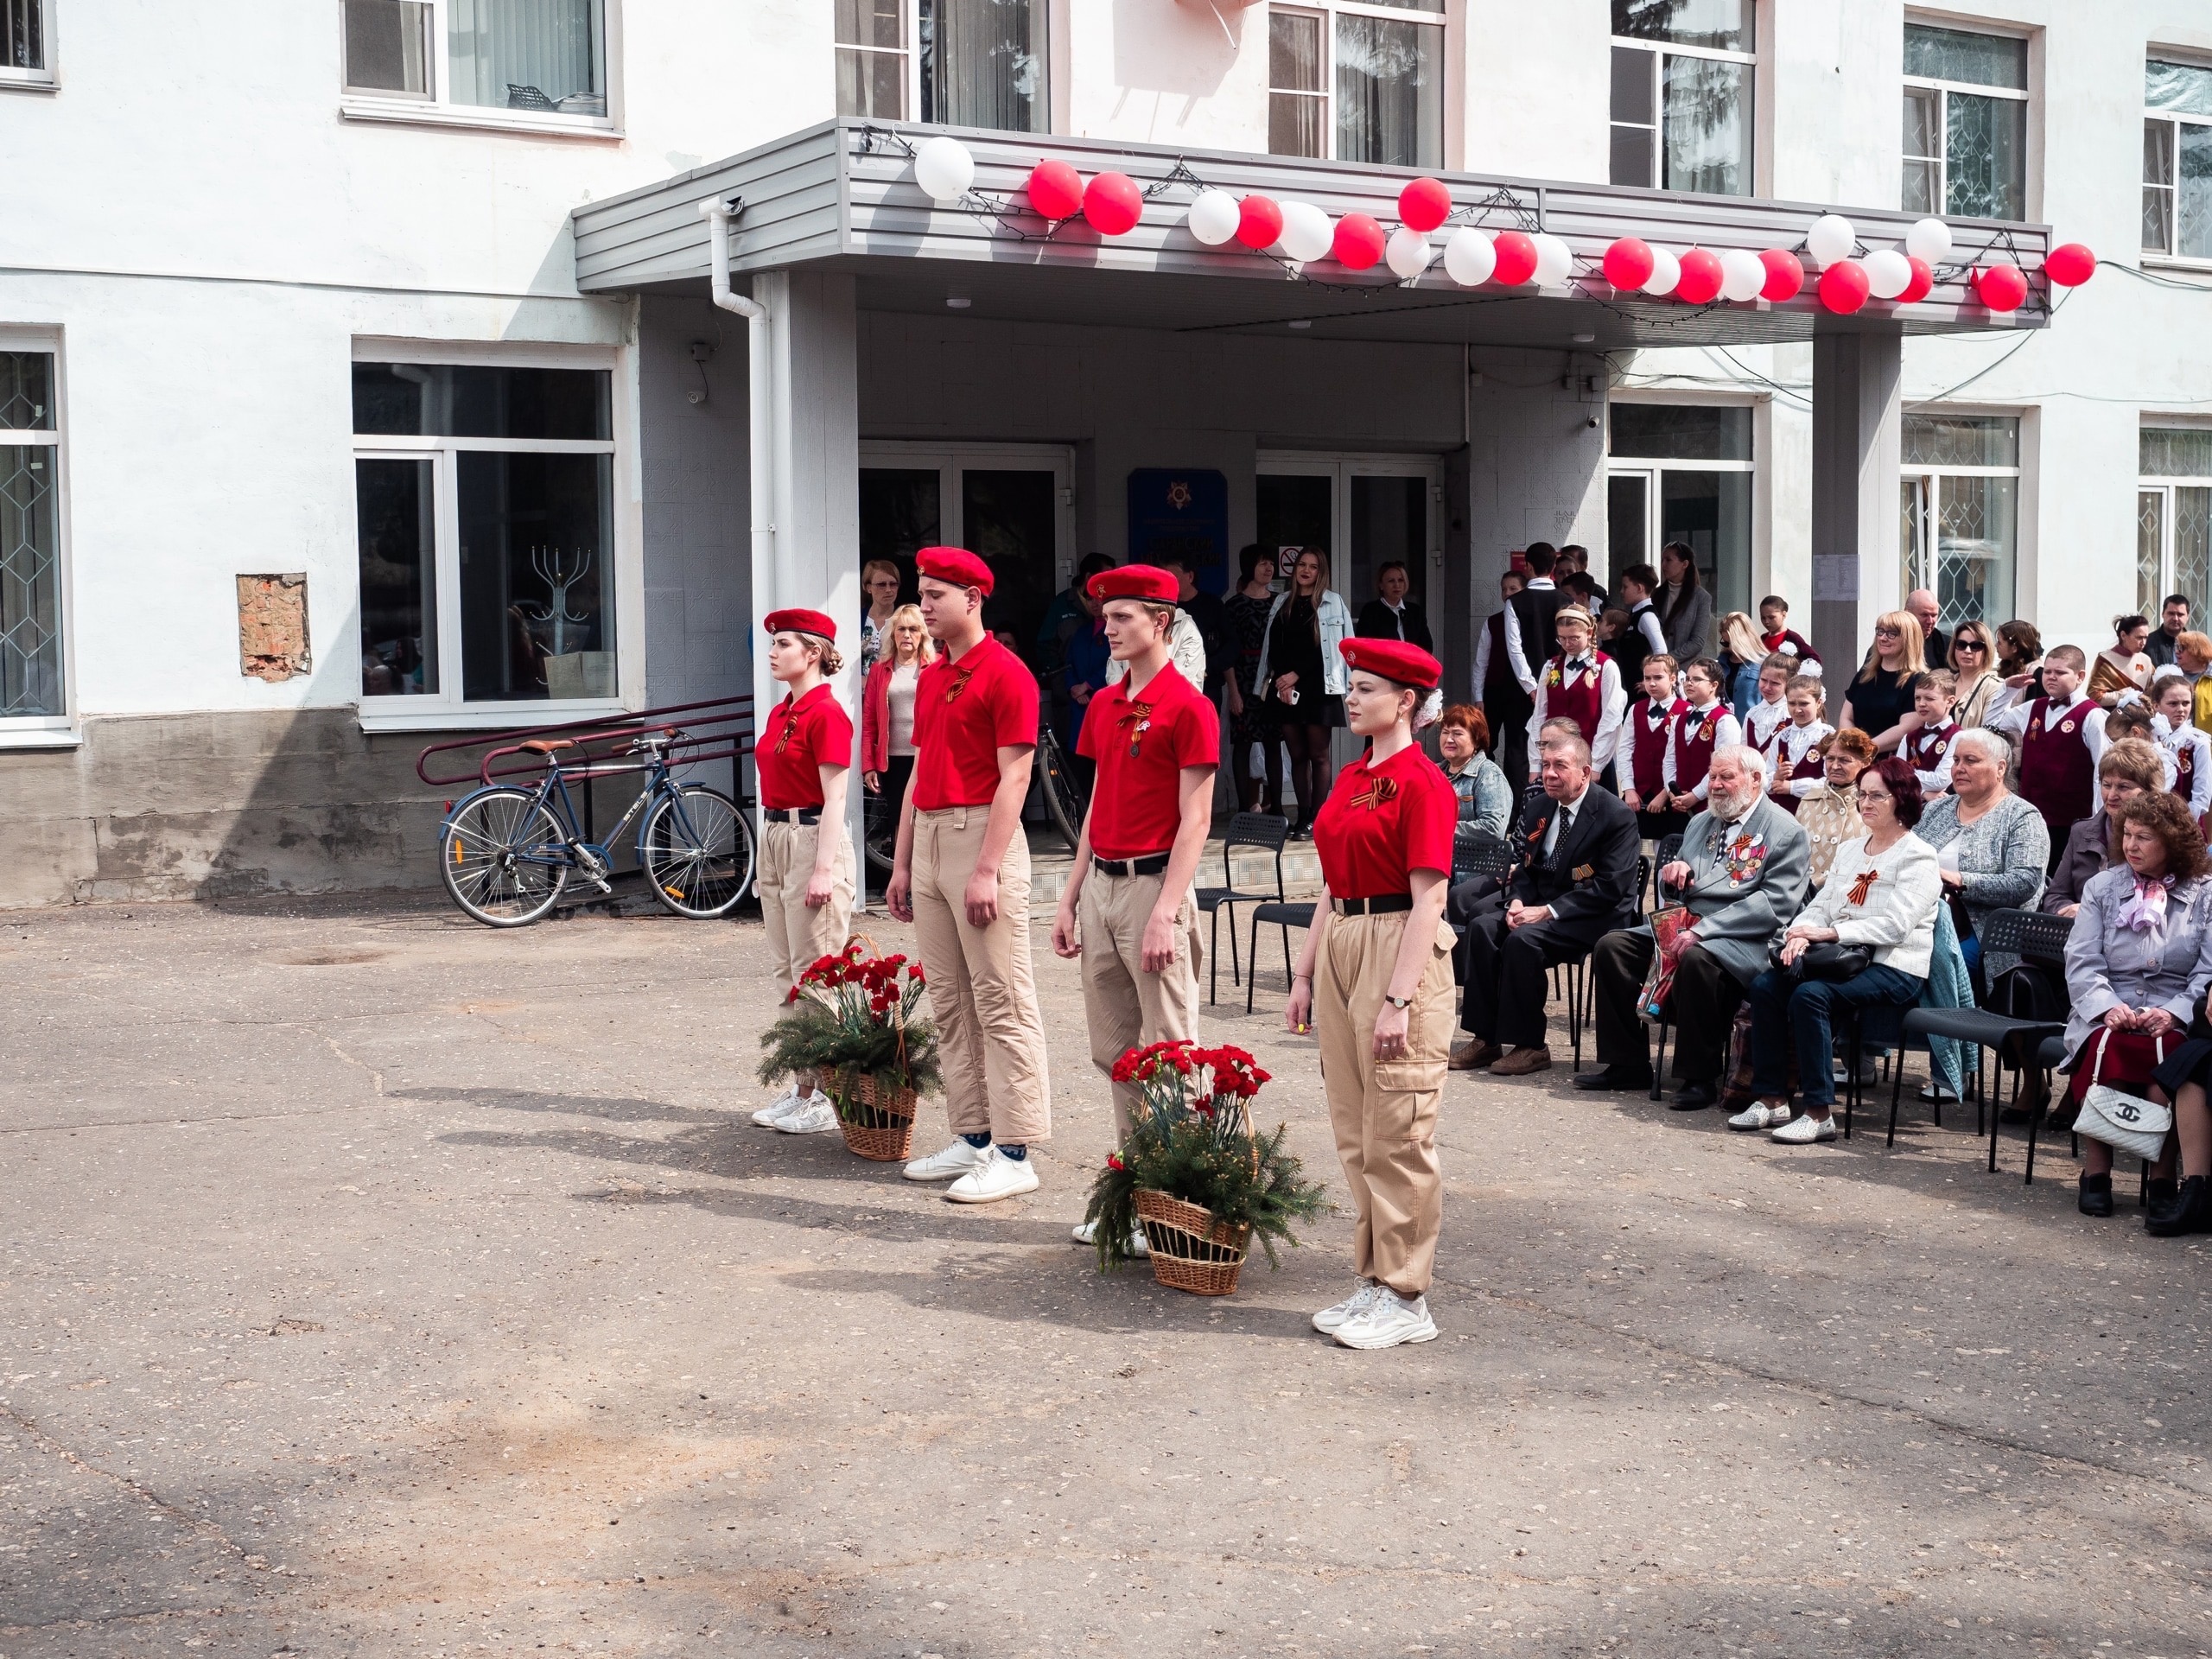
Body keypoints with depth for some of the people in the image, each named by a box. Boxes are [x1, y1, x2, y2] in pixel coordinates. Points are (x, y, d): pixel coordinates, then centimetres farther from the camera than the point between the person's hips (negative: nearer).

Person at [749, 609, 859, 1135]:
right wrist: (767, 865, 20)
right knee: (786, 972, 11)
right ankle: (802, 1087, 18)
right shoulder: (780, 713, 15)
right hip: (775, 839, 10)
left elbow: (834, 798, -16)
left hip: (812, 839, -10)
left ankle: (827, 1097, 0)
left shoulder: (826, 713, -13)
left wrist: (824, 869, -21)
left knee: (815, 973, -6)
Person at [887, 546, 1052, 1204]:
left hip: (981, 835, -9)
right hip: (930, 837, 9)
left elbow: (1014, 778, -14)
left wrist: (987, 870, -20)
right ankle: (972, 1138, 17)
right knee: (948, 1001, 10)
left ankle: (1013, 1154, -5)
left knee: (1002, 1002, -7)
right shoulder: (929, 678, 17)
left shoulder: (1006, 674, -9)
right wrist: (902, 864, 17)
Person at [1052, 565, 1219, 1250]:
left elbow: (1194, 821, -13)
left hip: (1152, 885, -8)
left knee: (1167, 1052, -3)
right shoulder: (1104, 705, 14)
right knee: (1112, 1050, 12)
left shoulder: (1188, 708, -10)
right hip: (1100, 884, 8)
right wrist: (1071, 896, 16)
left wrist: (1165, 913, -19)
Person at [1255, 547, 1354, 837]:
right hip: (1285, 689, 4)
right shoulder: (1282, 602, 13)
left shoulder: (1333, 603, 2)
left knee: (1318, 755, -3)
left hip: (1317, 686, -4)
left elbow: (1331, 648, -5)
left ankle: (1316, 817, -2)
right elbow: (1272, 645, 8)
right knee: (1297, 755, 6)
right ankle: (1303, 816, 10)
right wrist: (1281, 679, -7)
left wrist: (1297, 674, -10)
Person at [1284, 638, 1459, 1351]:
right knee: (1354, 1135, 12)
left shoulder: (1422, 783, -12)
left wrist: (1398, 998, -21)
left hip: (1399, 952, -9)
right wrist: (1305, 974, 14)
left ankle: (1405, 1299, 5)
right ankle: (1375, 1281, 22)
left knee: (1397, 1137, -3)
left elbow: (1426, 901, -16)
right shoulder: (1349, 778, 14)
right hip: (1341, 947, 9)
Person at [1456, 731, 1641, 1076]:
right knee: (1483, 926, -19)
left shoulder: (1616, 815, -12)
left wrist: (1548, 911, -22)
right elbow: (1524, 868, 15)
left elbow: (1610, 888, -18)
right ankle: (1487, 1039, -15)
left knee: (1523, 939, -31)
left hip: (1594, 916, -7)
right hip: (1540, 903, 7)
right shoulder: (1537, 808, 10)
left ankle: (1530, 1045, -17)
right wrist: (1517, 901, -9)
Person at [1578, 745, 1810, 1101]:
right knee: (1611, 946, -11)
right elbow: (1675, 893, 28)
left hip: (1742, 938, -7)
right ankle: (1628, 1064, -5)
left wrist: (1703, 931, -22)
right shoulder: (1701, 823, 21)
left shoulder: (1785, 831, -3)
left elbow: (1775, 903, -15)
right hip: (1683, 923, 8)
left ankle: (1700, 1077, -24)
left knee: (1696, 958, -38)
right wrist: (1673, 875, 0)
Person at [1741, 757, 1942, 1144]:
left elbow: (1895, 926, -16)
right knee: (1765, 985, -15)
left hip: (1894, 969, -8)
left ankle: (1819, 1114, -29)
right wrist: (1801, 935, -9)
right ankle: (1771, 1100, -12)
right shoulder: (1850, 851, 20)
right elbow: (1821, 905, 14)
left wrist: (1829, 933, -21)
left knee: (1810, 994, -31)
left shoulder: (1917, 857, -5)